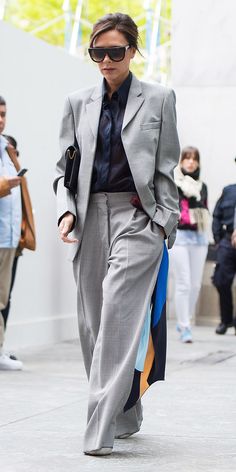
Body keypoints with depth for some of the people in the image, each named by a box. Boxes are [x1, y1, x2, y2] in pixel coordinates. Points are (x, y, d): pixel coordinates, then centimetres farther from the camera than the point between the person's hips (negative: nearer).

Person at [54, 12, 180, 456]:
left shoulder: (158, 98, 5)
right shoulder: (78, 103, 13)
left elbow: (166, 168, 5)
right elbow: (65, 166, 13)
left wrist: (164, 223, -3)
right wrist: (66, 209, -4)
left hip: (137, 216, -4)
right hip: (90, 218, 4)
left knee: (118, 317, -15)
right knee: (93, 322, 5)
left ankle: (101, 431, -16)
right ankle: (125, 417, 20)